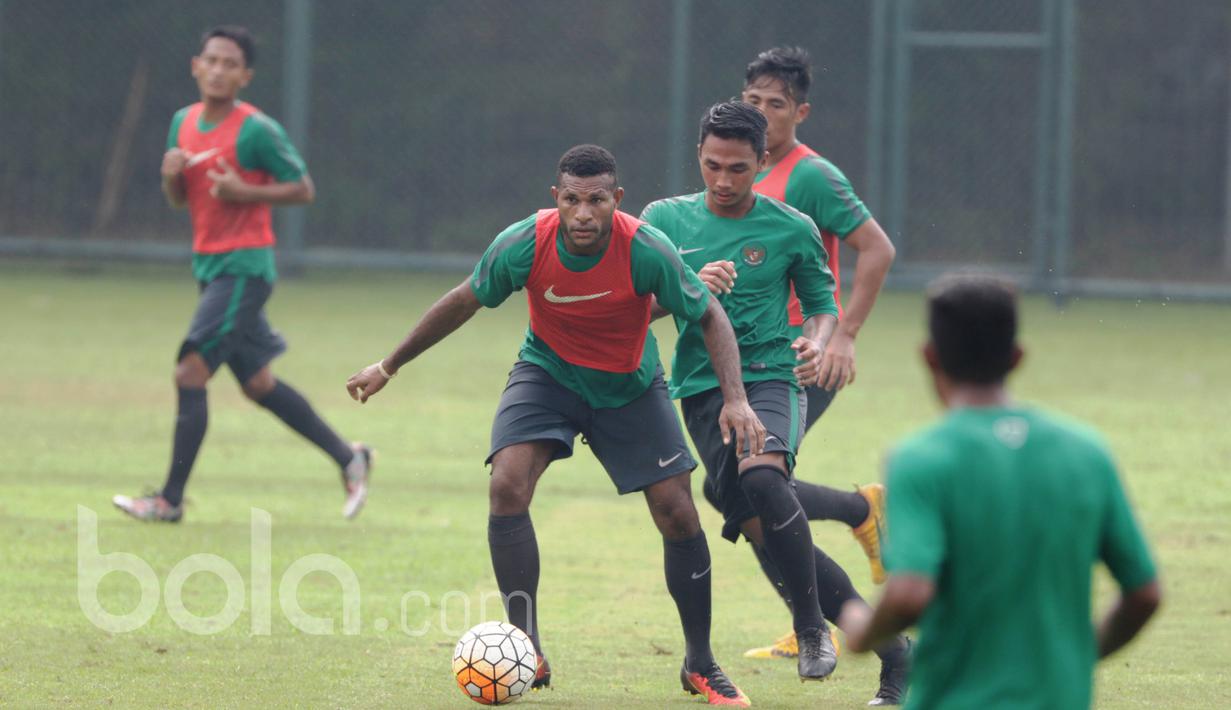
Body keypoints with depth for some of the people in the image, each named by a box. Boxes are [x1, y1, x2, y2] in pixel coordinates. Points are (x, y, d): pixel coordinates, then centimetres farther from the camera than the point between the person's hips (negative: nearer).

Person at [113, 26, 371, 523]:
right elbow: (178, 200, 16)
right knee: (258, 384, 15)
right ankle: (348, 459, 28)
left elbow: (303, 190, -9)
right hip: (209, 265, 8)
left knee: (190, 373, -14)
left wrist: (245, 192, -21)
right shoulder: (184, 122, 9)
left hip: (244, 267, -8)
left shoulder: (257, 131, -14)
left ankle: (171, 499, -10)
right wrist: (171, 176, -6)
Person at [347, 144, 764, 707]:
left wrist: (735, 399, -27)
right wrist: (389, 367, 2)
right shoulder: (523, 245, -25)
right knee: (507, 486, -23)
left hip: (631, 386, 0)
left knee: (677, 513, -7)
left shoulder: (646, 251, -28)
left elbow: (709, 317, -14)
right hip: (546, 372, 0)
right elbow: (463, 303, -6)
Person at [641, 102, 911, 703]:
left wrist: (818, 340, -7)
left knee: (762, 477, -34)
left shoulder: (791, 229, 4)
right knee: (762, 530, -11)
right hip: (702, 386, 2)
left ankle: (810, 624, -17)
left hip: (771, 376, -2)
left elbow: (823, 303, 16)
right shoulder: (665, 219, 7)